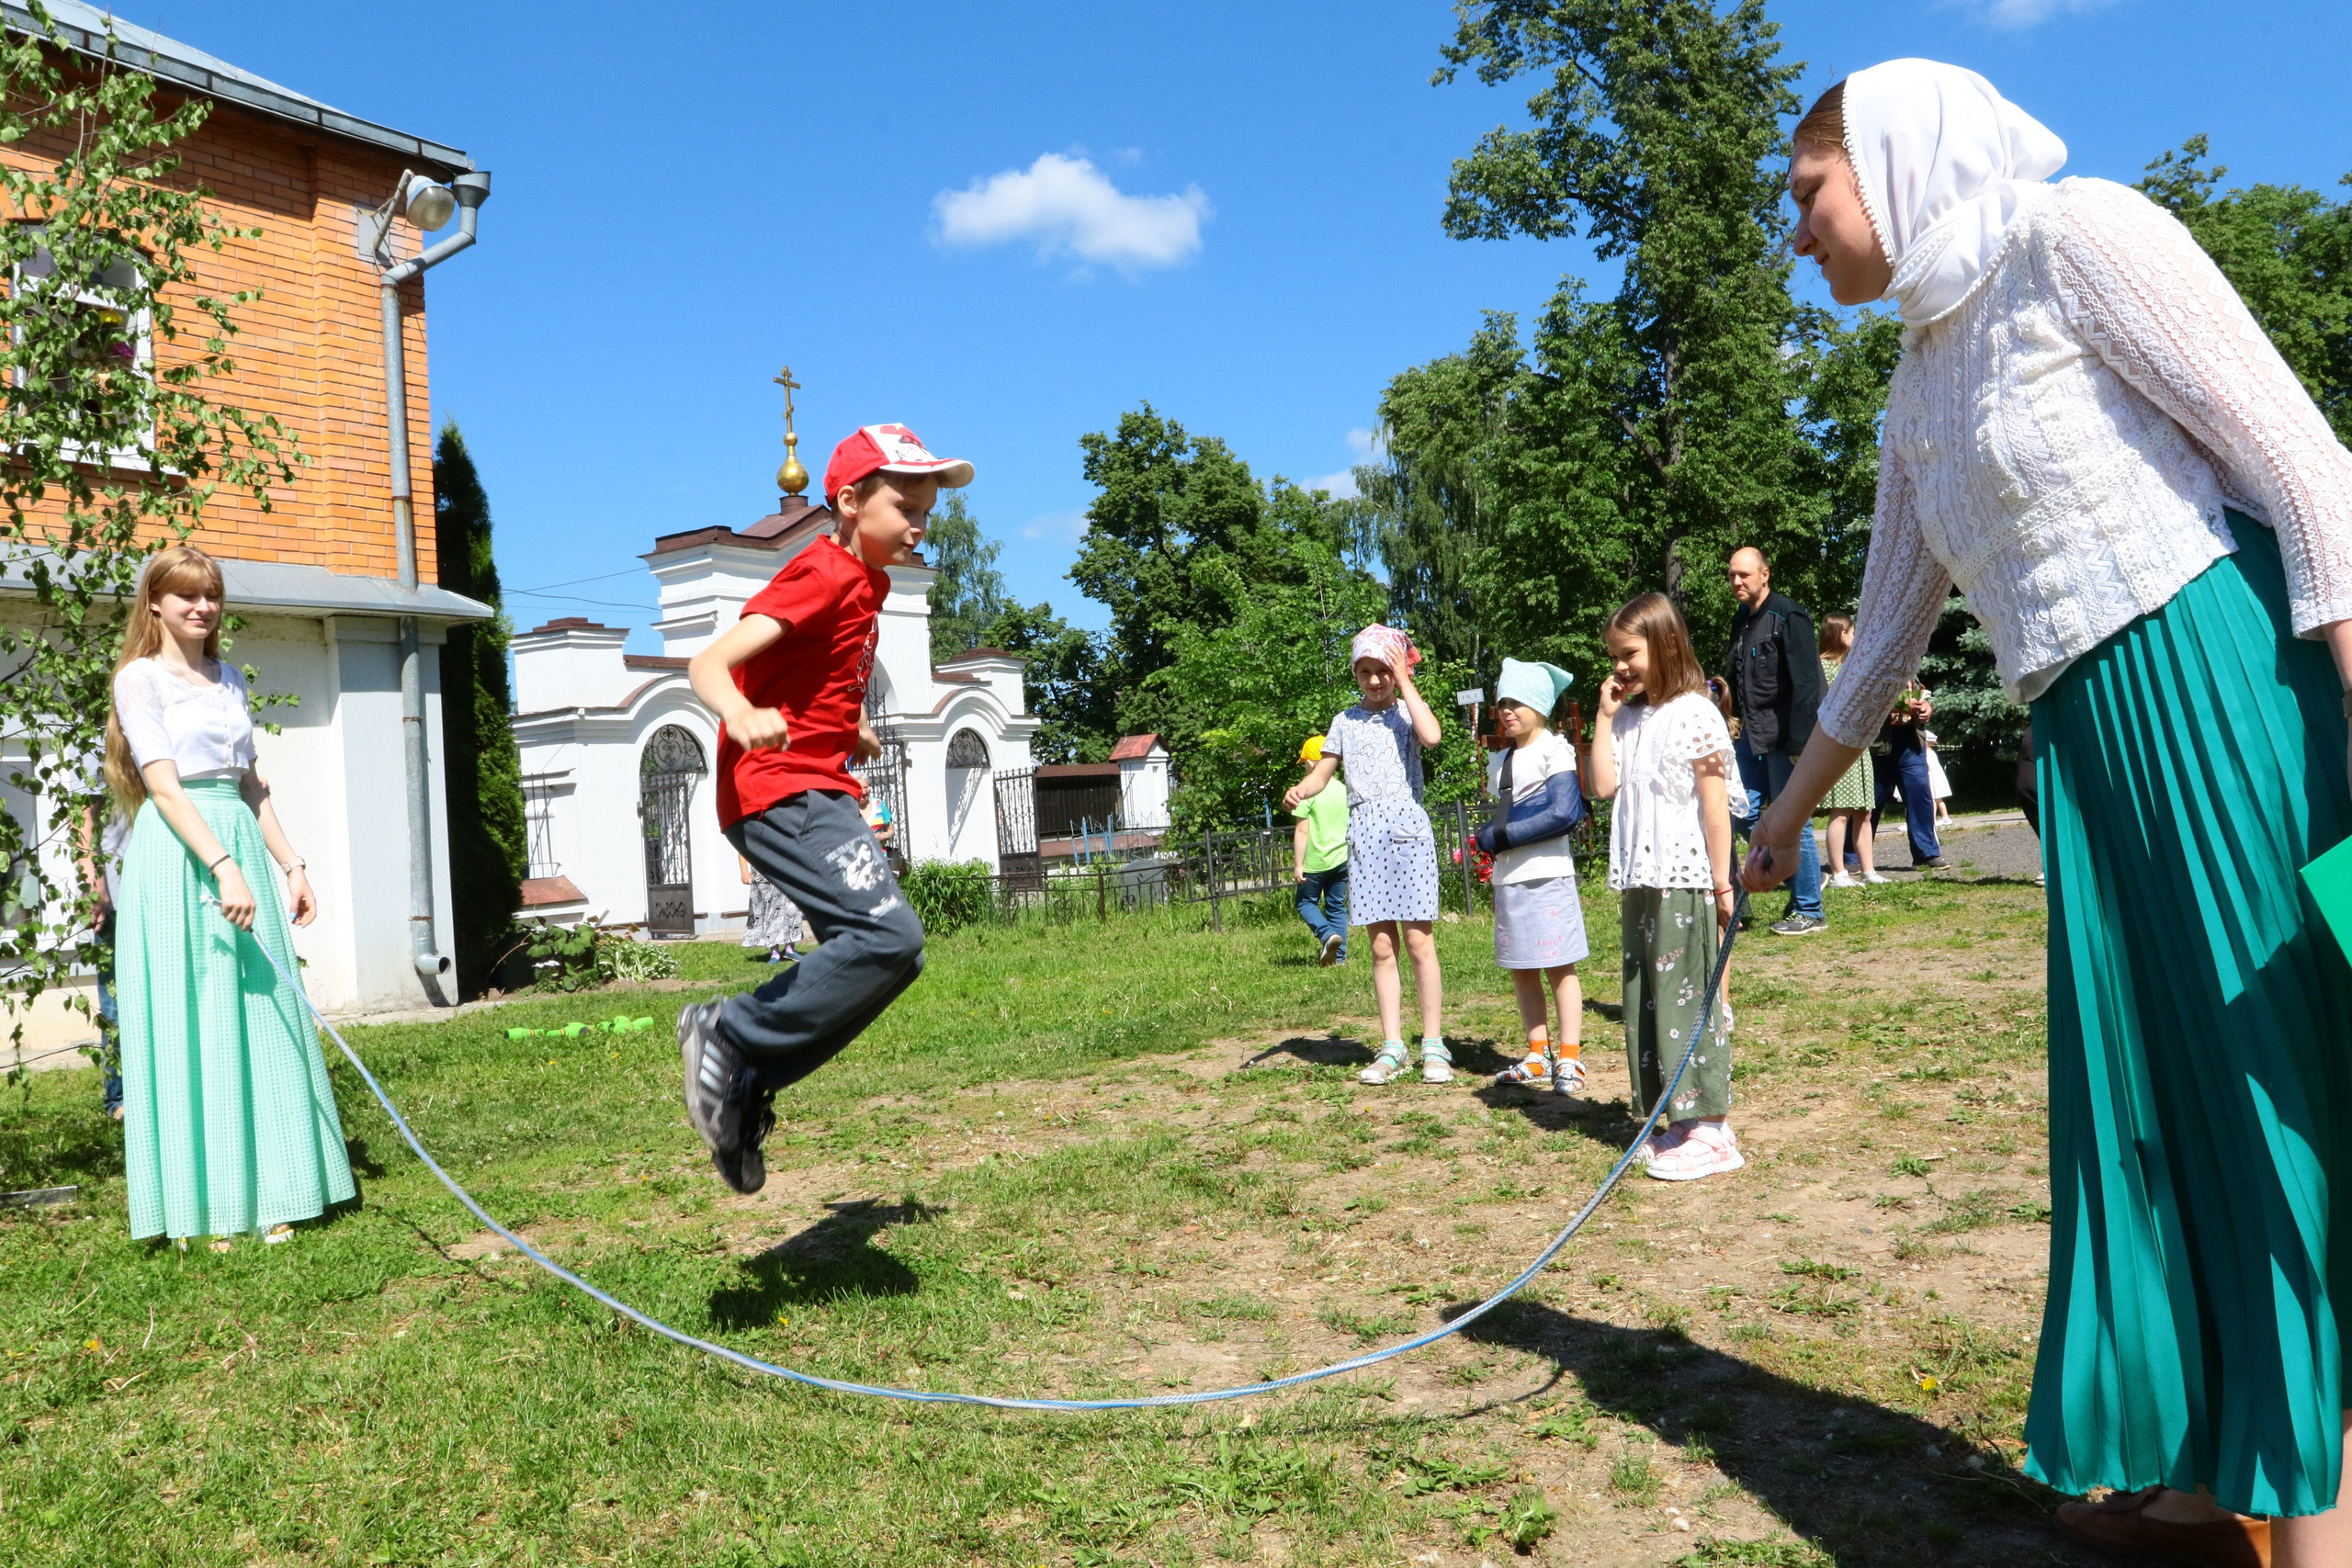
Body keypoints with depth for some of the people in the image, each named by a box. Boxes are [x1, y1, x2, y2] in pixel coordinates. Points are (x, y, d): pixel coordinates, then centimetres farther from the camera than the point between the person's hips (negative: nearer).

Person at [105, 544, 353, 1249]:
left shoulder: (229, 678, 17)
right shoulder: (141, 677, -2)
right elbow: (163, 786, -13)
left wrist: (291, 864, 13)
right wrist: (221, 866, -23)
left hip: (240, 848, 6)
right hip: (177, 855, -6)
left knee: (260, 1020, 5)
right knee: (188, 1024, -3)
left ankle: (264, 1196, 12)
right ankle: (200, 1208, 4)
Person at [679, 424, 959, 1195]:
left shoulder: (862, 582, 16)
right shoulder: (824, 575, -13)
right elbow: (709, 662, -23)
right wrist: (740, 714, -43)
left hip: (818, 791, 10)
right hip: (780, 790, -10)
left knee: (887, 956, 8)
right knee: (887, 936, -23)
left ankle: (746, 1089, 12)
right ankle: (731, 1036, -9)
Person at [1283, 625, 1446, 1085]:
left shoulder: (1406, 712, 4)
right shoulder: (1346, 721, 14)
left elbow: (1431, 736, -18)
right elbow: (1323, 771, 11)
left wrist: (1404, 682, -10)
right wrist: (1299, 790, -12)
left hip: (1408, 828, -3)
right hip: (1364, 835, 3)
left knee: (1419, 942, -4)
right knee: (1381, 947, 5)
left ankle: (1434, 1046, 3)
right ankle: (1392, 1048, 11)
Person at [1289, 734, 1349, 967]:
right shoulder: (1344, 791, 5)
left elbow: (1302, 831, -15)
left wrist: (1298, 864, -11)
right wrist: (1351, 858, 24)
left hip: (1315, 861, -5)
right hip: (1341, 860, 5)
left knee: (1306, 902, 10)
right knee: (1337, 907, 13)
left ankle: (1327, 934, -14)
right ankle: (1339, 956, 10)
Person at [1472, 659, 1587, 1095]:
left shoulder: (1554, 749, -6)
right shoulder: (1499, 759, 17)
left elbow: (1563, 814, -17)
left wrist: (1500, 838, -14)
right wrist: (1489, 838, 1)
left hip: (1547, 875, -7)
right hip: (1507, 877, 7)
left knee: (1559, 968, -2)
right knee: (1522, 972, 10)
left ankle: (1570, 1059, 4)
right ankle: (1539, 1057, 18)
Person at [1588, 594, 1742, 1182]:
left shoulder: (1695, 713, -8)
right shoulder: (1629, 718, 13)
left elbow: (1715, 805, -10)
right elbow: (1602, 786, 3)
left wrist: (1723, 883, -11)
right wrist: (1605, 716, 2)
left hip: (1684, 880, -8)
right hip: (1639, 883, 8)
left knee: (1689, 996, -5)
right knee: (1647, 999, 9)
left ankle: (1709, 1127, 2)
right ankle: (1679, 1121, 18)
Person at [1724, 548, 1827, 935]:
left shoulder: (1788, 616, -11)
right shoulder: (1741, 619, 14)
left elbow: (1805, 683, -16)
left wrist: (1799, 742, -20)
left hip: (1782, 736, -8)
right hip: (1751, 735, 8)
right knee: (1743, 813, 7)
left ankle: (1809, 912, 8)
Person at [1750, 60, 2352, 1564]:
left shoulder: (2076, 234, -3)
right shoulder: (1920, 395, 19)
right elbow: (1885, 641, 26)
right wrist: (1787, 813, 33)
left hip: (2230, 685, -8)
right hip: (2097, 743, 8)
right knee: (2160, 1091, 11)